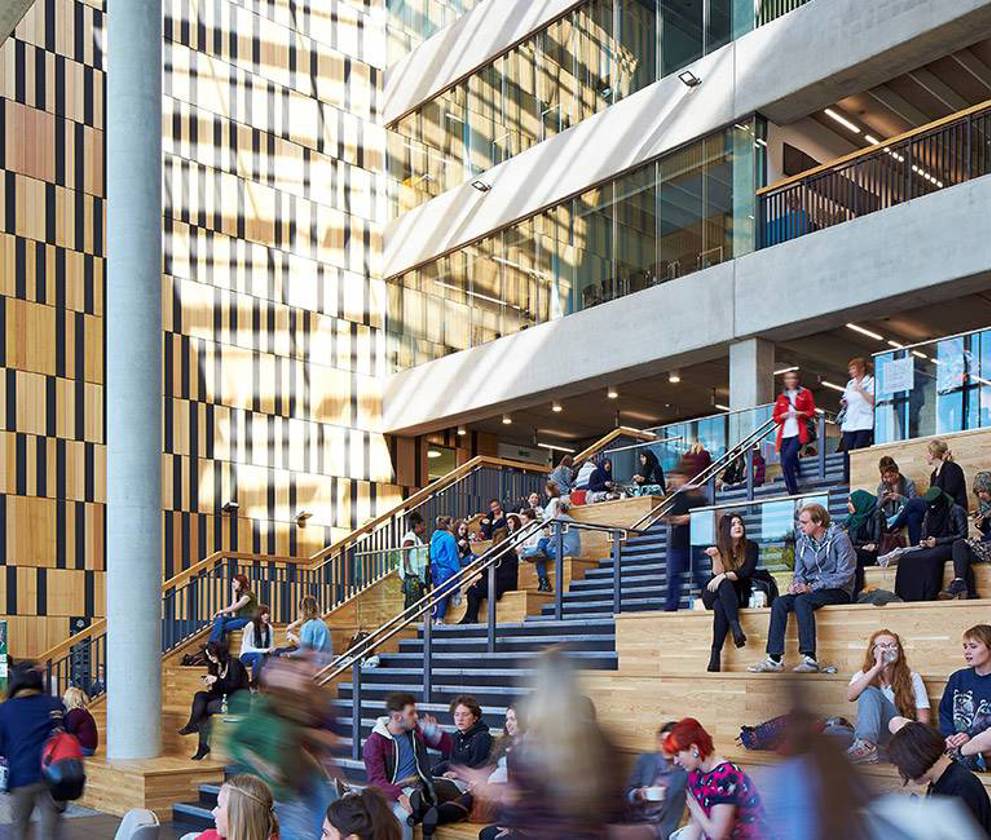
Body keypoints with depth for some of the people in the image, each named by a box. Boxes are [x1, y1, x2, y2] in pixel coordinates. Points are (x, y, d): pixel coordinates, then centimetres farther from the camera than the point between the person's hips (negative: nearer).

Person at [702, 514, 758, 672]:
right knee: (724, 585, -37)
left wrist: (724, 576, -27)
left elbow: (747, 572, -14)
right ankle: (736, 627, -53)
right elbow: (718, 574, -11)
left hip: (738, 595, 0)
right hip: (714, 595, 1)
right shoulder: (718, 548, 1)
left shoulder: (750, 547, -1)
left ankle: (716, 653, -43)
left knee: (720, 607, -36)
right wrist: (715, 557, -27)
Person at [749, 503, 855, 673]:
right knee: (779, 602, -19)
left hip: (839, 591, -6)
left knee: (802, 601, -33)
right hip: (812, 590, 6)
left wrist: (812, 587, -20)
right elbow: (799, 573, 17)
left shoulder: (839, 539, -9)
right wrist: (796, 584, -8)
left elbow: (844, 575, -15)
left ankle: (810, 658, -37)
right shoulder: (802, 543, 11)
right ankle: (775, 659, -26)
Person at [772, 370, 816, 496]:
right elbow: (775, 417, 17)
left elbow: (812, 412, 7)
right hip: (785, 434, 4)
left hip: (799, 433, -4)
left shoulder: (805, 393, 9)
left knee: (788, 457, -24)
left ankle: (793, 492, -12)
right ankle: (792, 492, 10)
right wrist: (783, 416, -4)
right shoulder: (781, 397, 16)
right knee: (785, 464, -3)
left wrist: (801, 413, -12)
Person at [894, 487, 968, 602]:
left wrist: (938, 541, -16)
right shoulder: (929, 513, 17)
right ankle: (907, 597, -30)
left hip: (950, 546, -6)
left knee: (929, 558, -39)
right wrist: (922, 542, -3)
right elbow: (924, 535, 22)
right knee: (906, 558, -24)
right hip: (932, 547, 6)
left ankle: (929, 596, -36)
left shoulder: (956, 511, -4)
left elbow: (962, 535, -10)